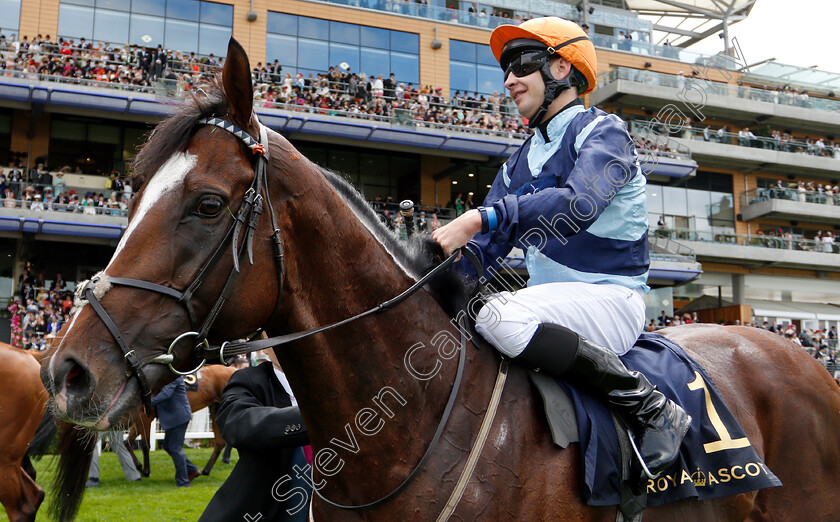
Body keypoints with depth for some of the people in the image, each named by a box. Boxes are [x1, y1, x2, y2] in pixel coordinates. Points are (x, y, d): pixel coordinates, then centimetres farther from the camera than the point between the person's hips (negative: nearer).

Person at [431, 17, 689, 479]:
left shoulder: (602, 131, -5)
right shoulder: (522, 160, 18)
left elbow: (578, 204, -27)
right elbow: (485, 248, 11)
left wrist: (483, 218, -33)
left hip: (610, 297, -8)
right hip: (551, 304, 8)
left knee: (499, 316, -33)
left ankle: (648, 406, -22)